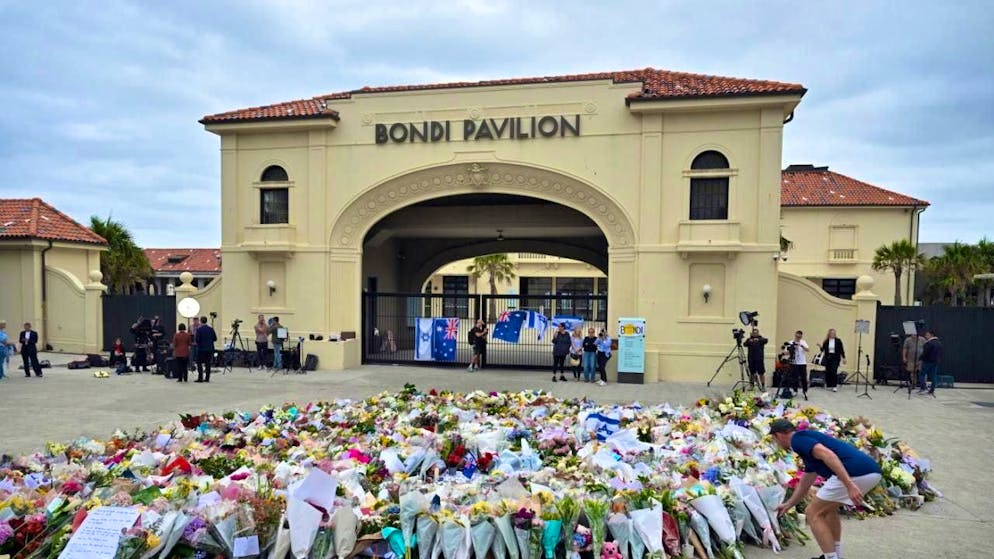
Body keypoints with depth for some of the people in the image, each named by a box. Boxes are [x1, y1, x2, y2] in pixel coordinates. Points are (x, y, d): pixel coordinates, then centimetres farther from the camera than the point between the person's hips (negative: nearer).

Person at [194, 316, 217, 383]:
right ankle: (207, 378, 8)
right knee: (208, 363, 7)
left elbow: (197, 339, -14)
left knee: (199, 363, 3)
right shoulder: (211, 329, 3)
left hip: (201, 349, -4)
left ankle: (200, 378, -2)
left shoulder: (199, 329, -10)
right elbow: (215, 338, 6)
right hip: (210, 349, 4)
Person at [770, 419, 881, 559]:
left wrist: (849, 485, -22)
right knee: (828, 507, 30)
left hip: (855, 473, -10)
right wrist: (787, 505, 57)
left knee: (813, 513, 6)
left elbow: (828, 455, -17)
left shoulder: (798, 440, 4)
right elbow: (804, 485, 44)